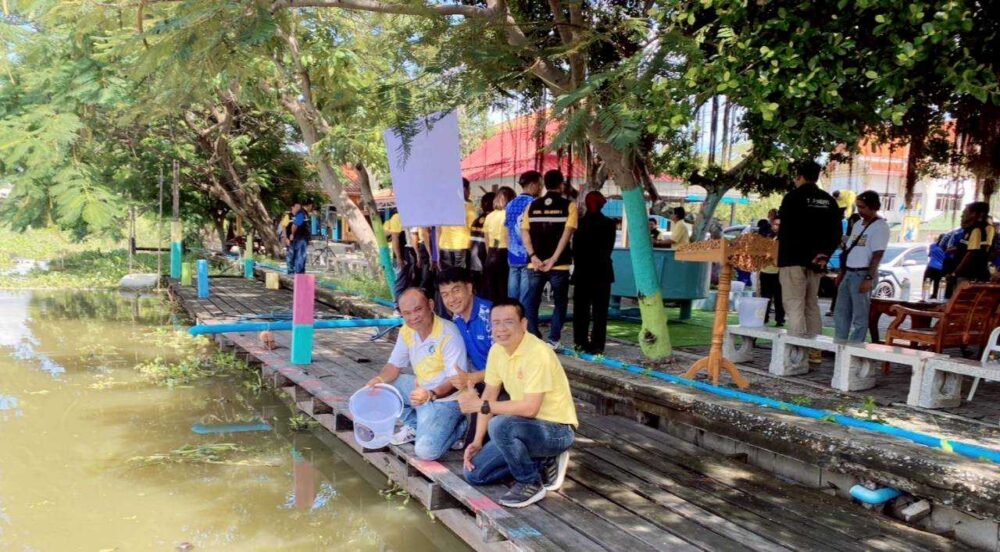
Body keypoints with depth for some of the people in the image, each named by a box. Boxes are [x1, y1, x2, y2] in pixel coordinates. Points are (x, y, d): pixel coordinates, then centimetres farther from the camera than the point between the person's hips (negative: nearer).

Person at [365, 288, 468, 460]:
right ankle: (415, 425, 7)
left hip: (445, 397, -8)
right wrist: (379, 380, -15)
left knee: (426, 451, -24)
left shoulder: (449, 334, -24)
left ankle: (456, 427, 6)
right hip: (421, 388, 8)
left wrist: (431, 394, -41)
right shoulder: (407, 331, -1)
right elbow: (395, 365, 7)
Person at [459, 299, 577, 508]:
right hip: (526, 427, 8)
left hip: (556, 430, -8)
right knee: (473, 473, 1)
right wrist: (477, 441, 2)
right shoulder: (497, 351, 0)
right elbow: (489, 395, 8)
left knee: (500, 425, -33)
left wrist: (481, 405, -25)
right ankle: (542, 463, 13)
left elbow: (530, 408, -30)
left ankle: (531, 484, -10)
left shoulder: (538, 353, -25)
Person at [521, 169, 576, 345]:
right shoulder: (568, 206, -2)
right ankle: (553, 339, 3)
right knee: (559, 302, 9)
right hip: (560, 264, -2)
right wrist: (553, 259, -14)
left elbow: (525, 232, 0)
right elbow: (567, 233, -12)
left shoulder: (532, 205, 7)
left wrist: (533, 256, -6)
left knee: (532, 301, 10)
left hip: (535, 263, 2)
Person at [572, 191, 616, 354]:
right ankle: (596, 345, -3)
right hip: (602, 271, -1)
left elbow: (575, 248, 0)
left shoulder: (580, 223, -4)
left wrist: (579, 265, 10)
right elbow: (609, 248, -2)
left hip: (582, 272, 2)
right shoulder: (609, 224, -7)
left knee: (581, 309, 10)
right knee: (600, 310, 2)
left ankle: (580, 342, 10)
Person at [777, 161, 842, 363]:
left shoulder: (793, 197, -6)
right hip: (815, 262, 6)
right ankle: (814, 350, 13)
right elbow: (836, 233, 9)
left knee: (794, 305, -6)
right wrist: (824, 254, 5)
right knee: (812, 305, 14)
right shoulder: (829, 201, 12)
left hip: (793, 259, -6)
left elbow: (785, 230, -8)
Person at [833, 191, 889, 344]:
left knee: (860, 314, -3)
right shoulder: (858, 224, 16)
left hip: (862, 274, -8)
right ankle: (838, 344, 15)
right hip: (849, 273, 8)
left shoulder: (880, 226, -9)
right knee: (841, 312, 10)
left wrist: (869, 278, -21)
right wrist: (841, 273, 16)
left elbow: (877, 255, -16)